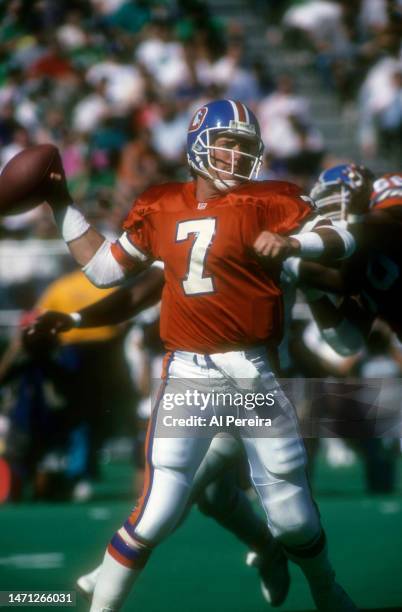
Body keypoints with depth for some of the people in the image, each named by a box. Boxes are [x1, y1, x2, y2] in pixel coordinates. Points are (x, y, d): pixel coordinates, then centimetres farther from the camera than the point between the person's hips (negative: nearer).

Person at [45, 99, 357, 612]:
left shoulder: (266, 201, 0)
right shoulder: (160, 209, 7)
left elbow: (342, 240, -5)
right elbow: (103, 268, 18)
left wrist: (291, 243, -23)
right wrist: (60, 203, 16)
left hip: (254, 374, 0)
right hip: (189, 374, 0)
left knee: (293, 518, 9)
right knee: (157, 511, -11)